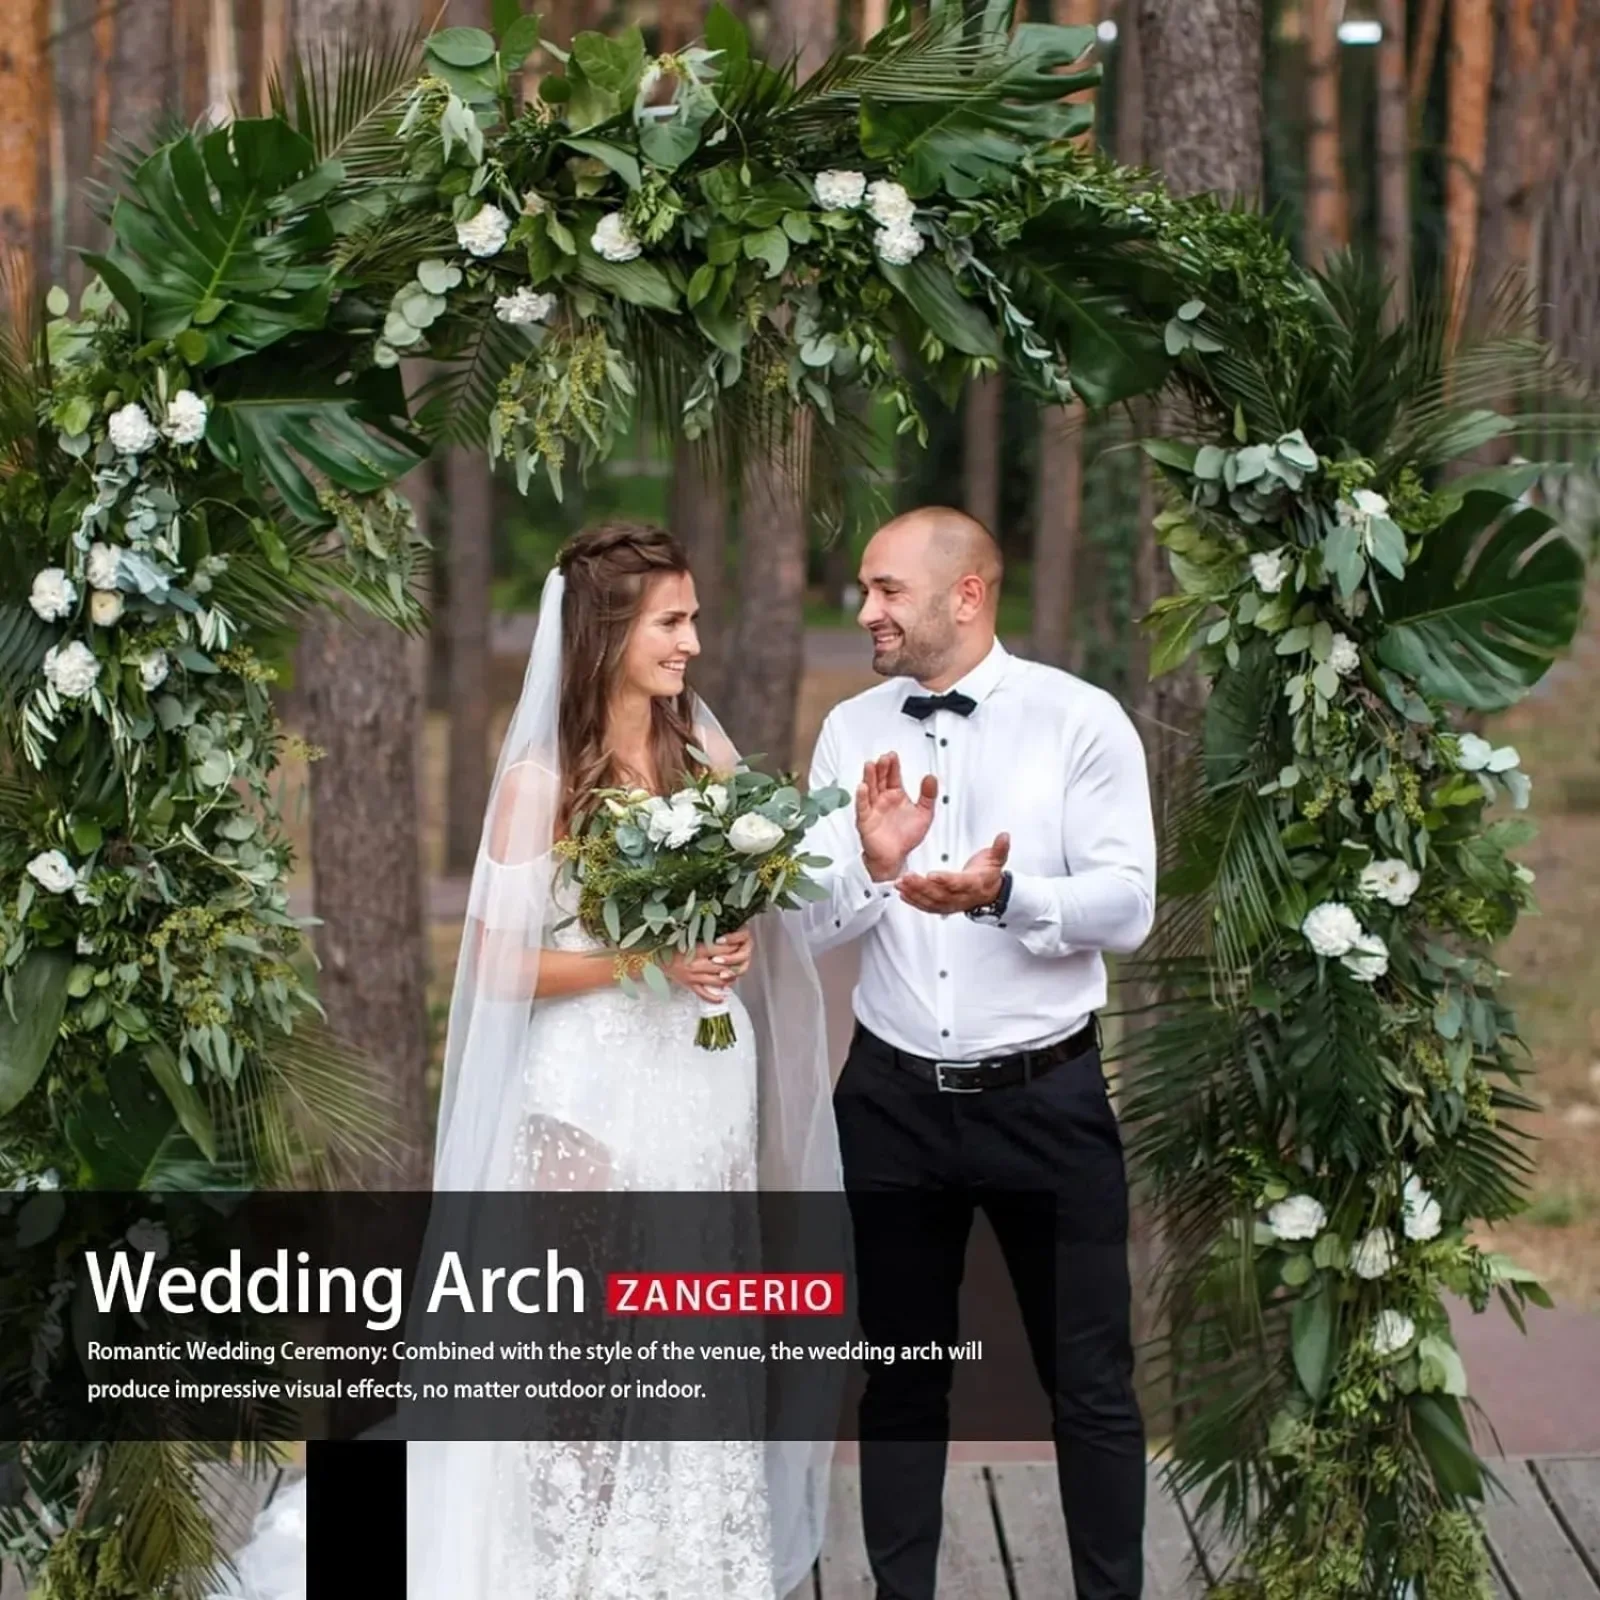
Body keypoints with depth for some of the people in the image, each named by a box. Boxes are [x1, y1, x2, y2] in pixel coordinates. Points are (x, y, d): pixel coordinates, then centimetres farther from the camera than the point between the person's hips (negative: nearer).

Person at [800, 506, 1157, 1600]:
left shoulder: (1081, 721, -8)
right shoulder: (851, 731, 3)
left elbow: (1127, 906, -15)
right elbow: (811, 923, -1)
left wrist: (1003, 894, -30)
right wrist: (874, 865, -21)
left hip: (1046, 1096, -3)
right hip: (893, 1097, 3)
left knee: (1090, 1379, 5)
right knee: (902, 1374, 15)